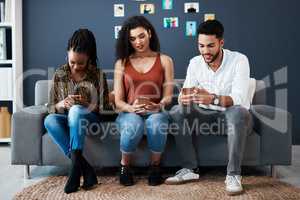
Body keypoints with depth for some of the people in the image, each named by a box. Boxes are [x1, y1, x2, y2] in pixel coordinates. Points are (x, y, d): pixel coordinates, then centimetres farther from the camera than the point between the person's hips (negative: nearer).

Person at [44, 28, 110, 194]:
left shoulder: (98, 75, -3)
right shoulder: (59, 74, 3)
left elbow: (104, 107, -1)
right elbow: (51, 107, 5)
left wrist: (88, 105, -20)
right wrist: (61, 105, -18)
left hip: (89, 118, -3)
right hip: (67, 119, 3)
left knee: (76, 110, -37)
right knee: (49, 120, -32)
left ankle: (76, 164, -36)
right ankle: (84, 167, -35)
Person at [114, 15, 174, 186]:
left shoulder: (165, 60, 8)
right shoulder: (122, 63, 9)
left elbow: (168, 96, 2)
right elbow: (118, 100, 3)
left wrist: (159, 105, -21)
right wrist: (131, 108, -18)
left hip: (155, 112, 0)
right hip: (129, 113, 0)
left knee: (156, 123, -36)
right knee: (134, 125, -36)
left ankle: (155, 166, -9)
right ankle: (125, 166, -7)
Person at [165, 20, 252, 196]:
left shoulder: (239, 60, -16)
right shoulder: (195, 63, -2)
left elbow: (238, 99, -28)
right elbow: (185, 92, -9)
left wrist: (213, 99, -47)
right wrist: (184, 98, -35)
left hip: (233, 117, -4)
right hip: (206, 116, 4)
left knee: (238, 112, -38)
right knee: (176, 112, -20)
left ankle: (234, 175, -27)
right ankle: (189, 169, -13)